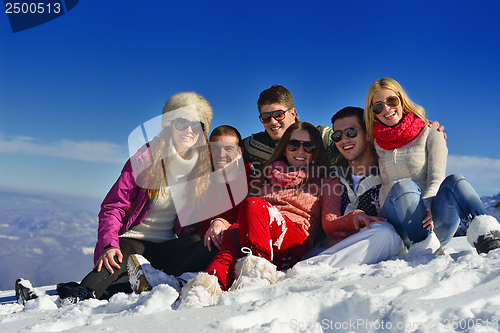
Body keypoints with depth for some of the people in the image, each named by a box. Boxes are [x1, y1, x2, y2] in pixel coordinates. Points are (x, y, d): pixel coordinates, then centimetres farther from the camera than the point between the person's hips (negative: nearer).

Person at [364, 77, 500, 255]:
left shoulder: (430, 135, 10)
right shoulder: (374, 144, 17)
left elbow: (436, 179, -4)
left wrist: (427, 205, -23)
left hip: (434, 222, 0)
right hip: (399, 227, 1)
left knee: (454, 181, -31)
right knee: (403, 186, -32)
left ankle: (485, 234, -56)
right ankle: (427, 250, -48)